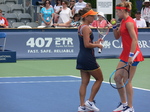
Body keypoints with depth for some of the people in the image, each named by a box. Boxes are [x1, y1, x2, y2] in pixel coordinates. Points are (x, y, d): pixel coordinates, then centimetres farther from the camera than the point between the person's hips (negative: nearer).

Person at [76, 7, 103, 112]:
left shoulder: (81, 27, 14)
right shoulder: (86, 28, -15)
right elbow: (87, 44, -21)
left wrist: (95, 43, 9)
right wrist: (97, 45, -8)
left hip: (81, 57, 9)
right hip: (88, 58, -9)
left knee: (84, 82, 9)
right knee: (99, 79, 5)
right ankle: (90, 101, 4)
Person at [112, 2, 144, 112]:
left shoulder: (129, 22, -17)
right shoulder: (123, 21, 12)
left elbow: (134, 39, -22)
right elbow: (117, 36, 21)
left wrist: (131, 55, -25)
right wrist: (114, 27, 5)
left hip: (132, 55, -10)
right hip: (125, 54, 10)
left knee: (127, 81, -3)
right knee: (117, 77, 11)